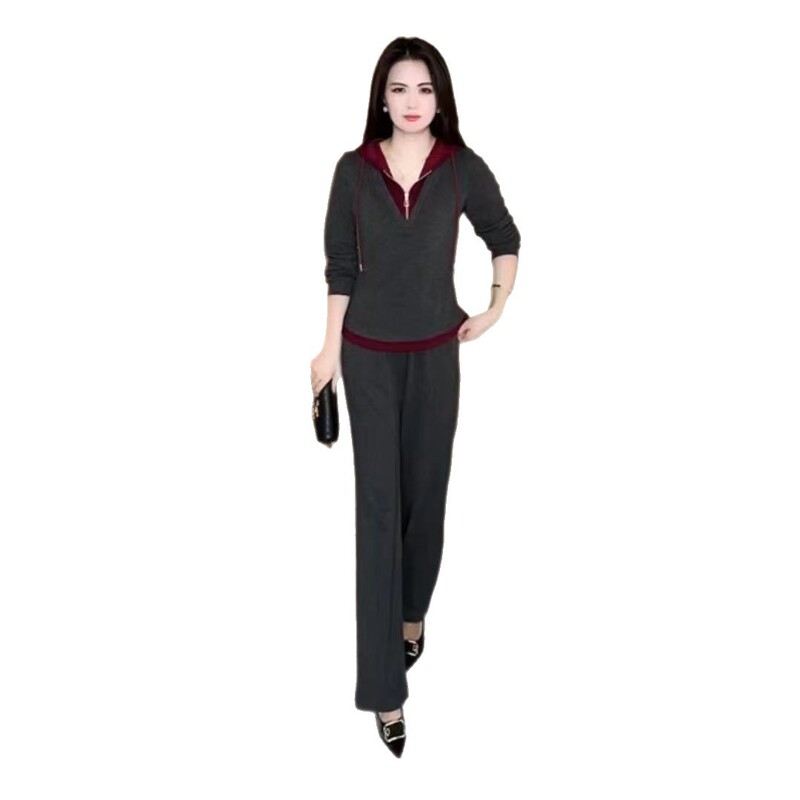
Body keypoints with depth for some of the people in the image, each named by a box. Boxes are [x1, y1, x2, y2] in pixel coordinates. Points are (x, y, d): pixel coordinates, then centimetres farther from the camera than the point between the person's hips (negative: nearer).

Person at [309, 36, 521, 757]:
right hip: (368, 354, -1)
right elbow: (340, 266, 1)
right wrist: (330, 349, 2)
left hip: (435, 353, 1)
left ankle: (413, 613, 38)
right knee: (378, 502, -3)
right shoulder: (353, 169, -4)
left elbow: (506, 240, 12)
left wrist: (496, 311, 7)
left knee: (426, 491, 10)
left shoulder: (464, 168, -3)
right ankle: (384, 686, 1)